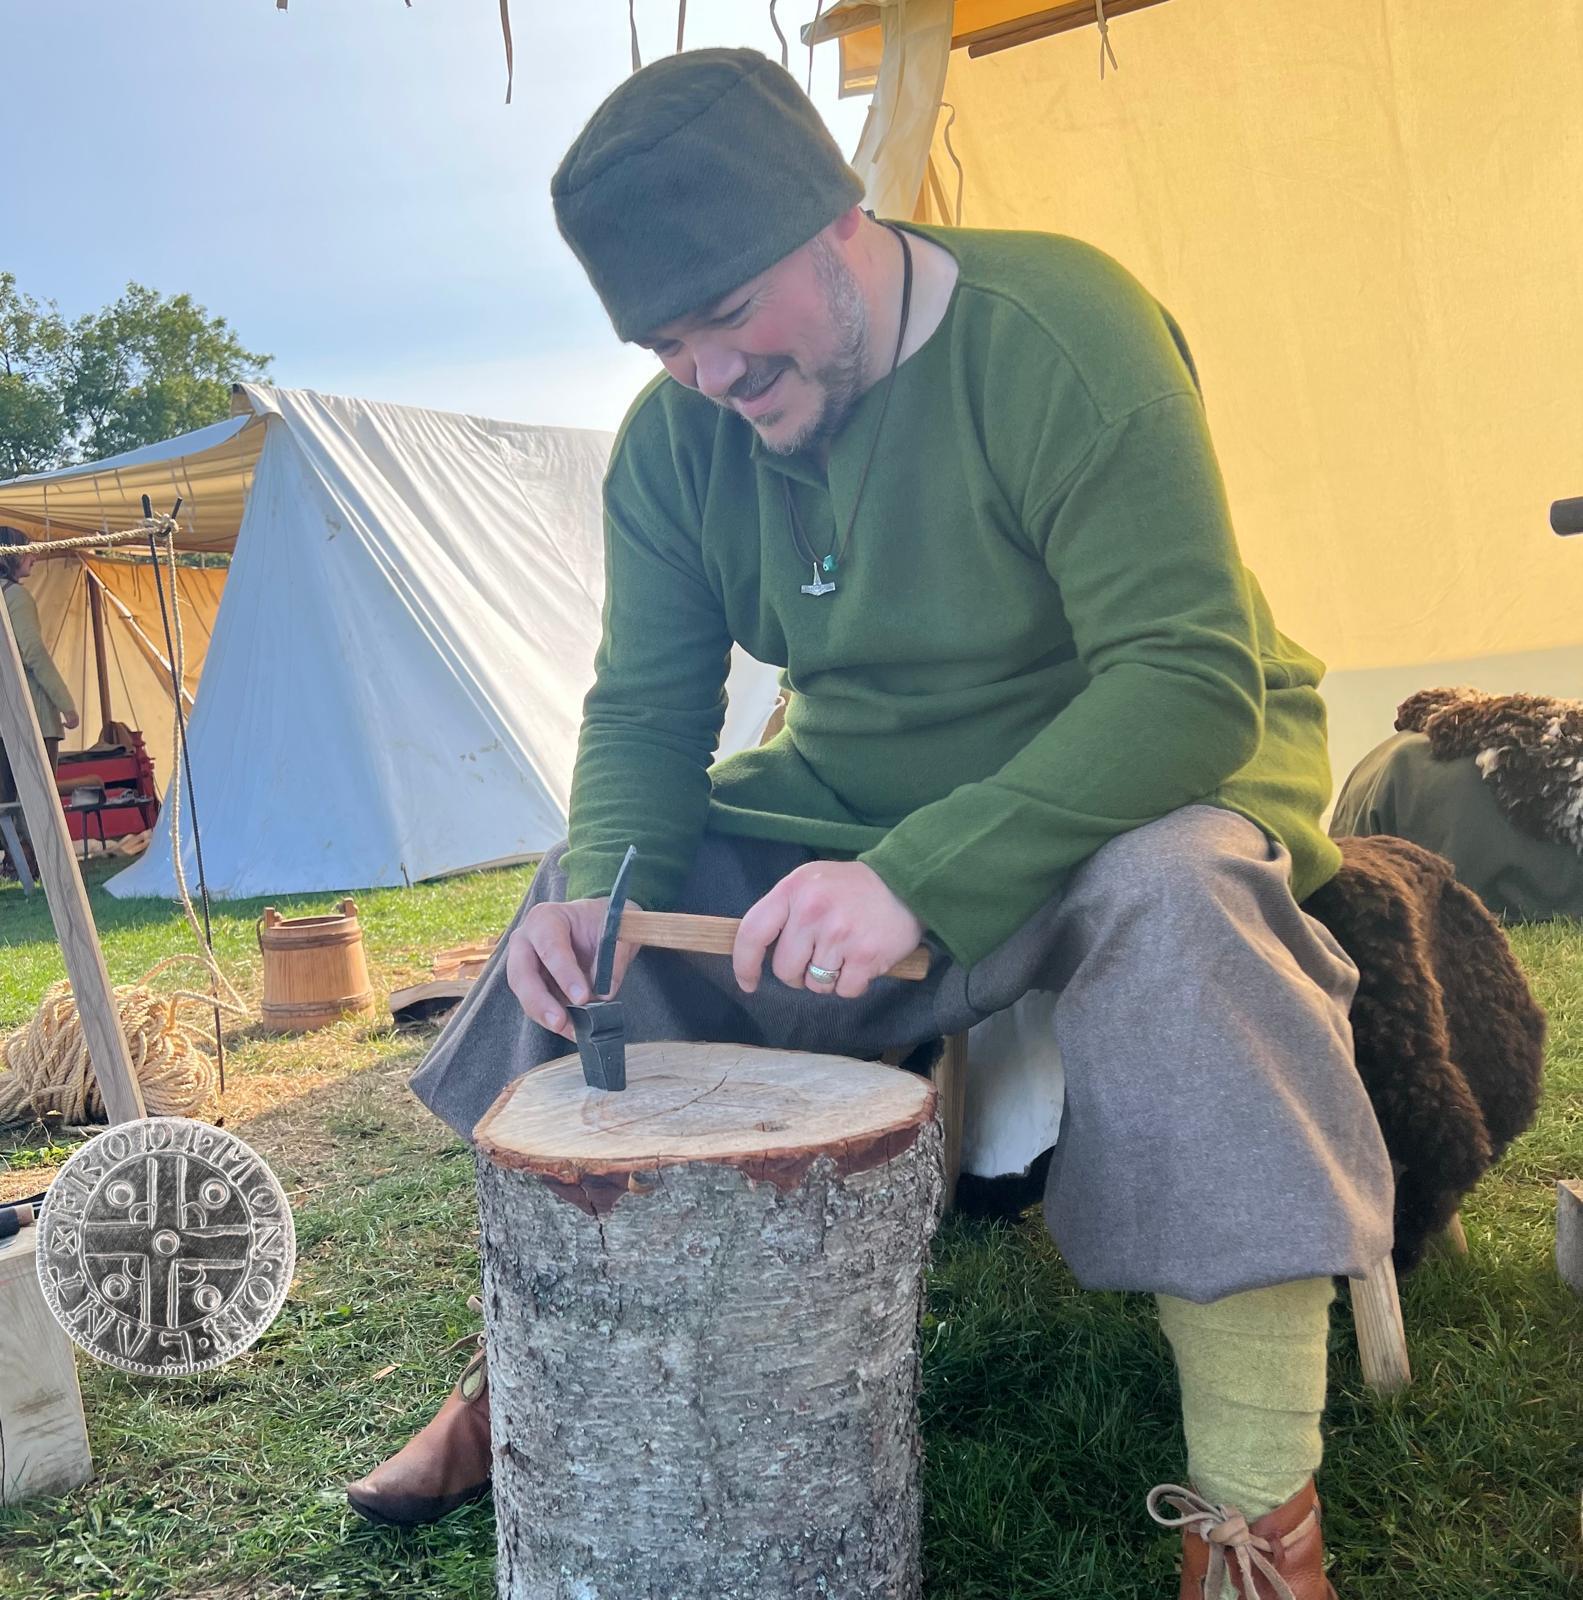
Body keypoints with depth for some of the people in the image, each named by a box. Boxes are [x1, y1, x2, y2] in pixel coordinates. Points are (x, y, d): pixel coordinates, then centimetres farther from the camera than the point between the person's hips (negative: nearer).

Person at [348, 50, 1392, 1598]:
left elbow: (1192, 684, -29)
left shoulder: (1059, 333, -23)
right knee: (589, 893, -5)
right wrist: (599, 879, -24)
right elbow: (644, 712, -2)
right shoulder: (674, 440, -5)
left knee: (1173, 900, -37)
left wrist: (919, 875, -40)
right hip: (847, 805, 6)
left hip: (1138, 784, -5)